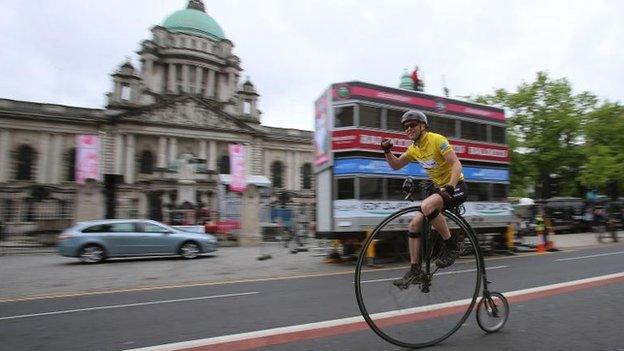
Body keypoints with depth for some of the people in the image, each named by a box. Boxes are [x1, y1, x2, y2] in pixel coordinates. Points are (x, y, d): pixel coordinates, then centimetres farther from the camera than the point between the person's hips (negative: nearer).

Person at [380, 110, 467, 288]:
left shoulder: (437, 139, -16)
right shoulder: (413, 149, 6)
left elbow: (456, 164, -22)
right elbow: (396, 165, 15)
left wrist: (449, 188, -35)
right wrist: (387, 151, -3)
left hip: (456, 187, -8)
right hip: (439, 188, 8)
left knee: (426, 206, -36)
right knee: (413, 226, -3)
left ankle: (451, 246, -16)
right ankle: (415, 271, 6)